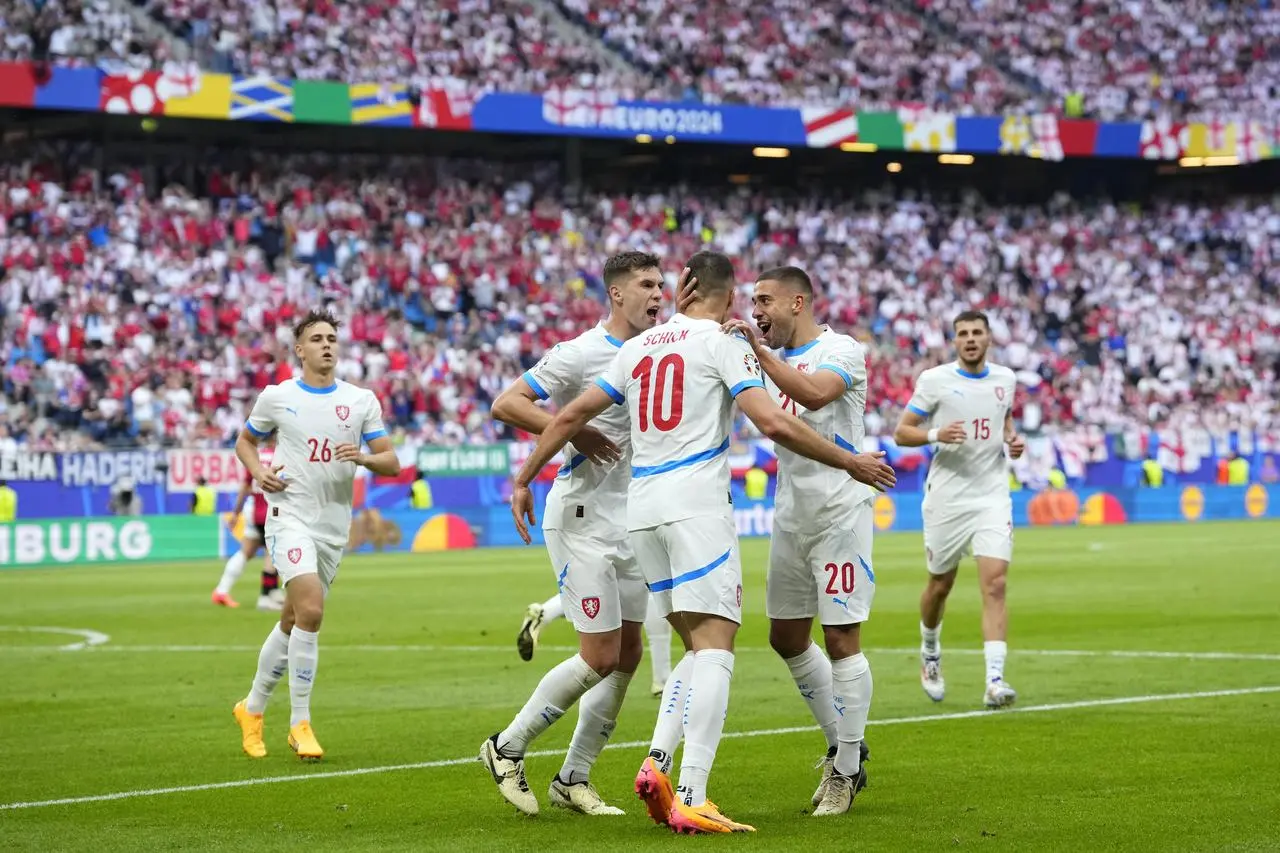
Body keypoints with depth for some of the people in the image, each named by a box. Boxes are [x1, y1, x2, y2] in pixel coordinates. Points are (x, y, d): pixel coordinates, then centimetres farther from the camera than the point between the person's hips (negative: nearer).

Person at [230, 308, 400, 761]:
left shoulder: (362, 401, 5)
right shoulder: (276, 397, 1)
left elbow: (392, 462, 5)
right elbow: (245, 441, 16)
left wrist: (364, 458, -17)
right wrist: (259, 471, -4)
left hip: (334, 526, 4)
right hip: (290, 516, -4)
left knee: (293, 621, 12)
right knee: (310, 610, -22)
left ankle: (252, 708, 31)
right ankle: (300, 724, -13)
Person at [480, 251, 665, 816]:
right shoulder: (580, 353, -12)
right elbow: (506, 404, -15)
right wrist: (574, 432, -23)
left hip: (630, 524, 8)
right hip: (582, 519, -8)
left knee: (627, 655, 6)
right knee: (600, 657, -10)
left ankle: (573, 779, 16)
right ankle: (507, 749, 7)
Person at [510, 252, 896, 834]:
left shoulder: (636, 348, 16)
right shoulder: (723, 345, -1)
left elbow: (570, 417, 17)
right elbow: (773, 423, -11)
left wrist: (524, 480, 27)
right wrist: (850, 463, -2)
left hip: (642, 511, 6)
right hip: (697, 507, -6)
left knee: (700, 649, 15)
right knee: (715, 651, -8)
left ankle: (656, 764, -2)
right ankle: (691, 800, -18)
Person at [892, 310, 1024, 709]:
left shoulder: (1005, 378, 8)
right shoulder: (934, 380, -4)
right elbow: (901, 432, -2)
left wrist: (1013, 439, 4)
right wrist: (936, 434, -21)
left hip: (992, 497, 2)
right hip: (947, 497, -2)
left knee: (995, 585, -13)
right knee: (940, 585, 11)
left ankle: (994, 682, -19)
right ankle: (930, 655, 40)